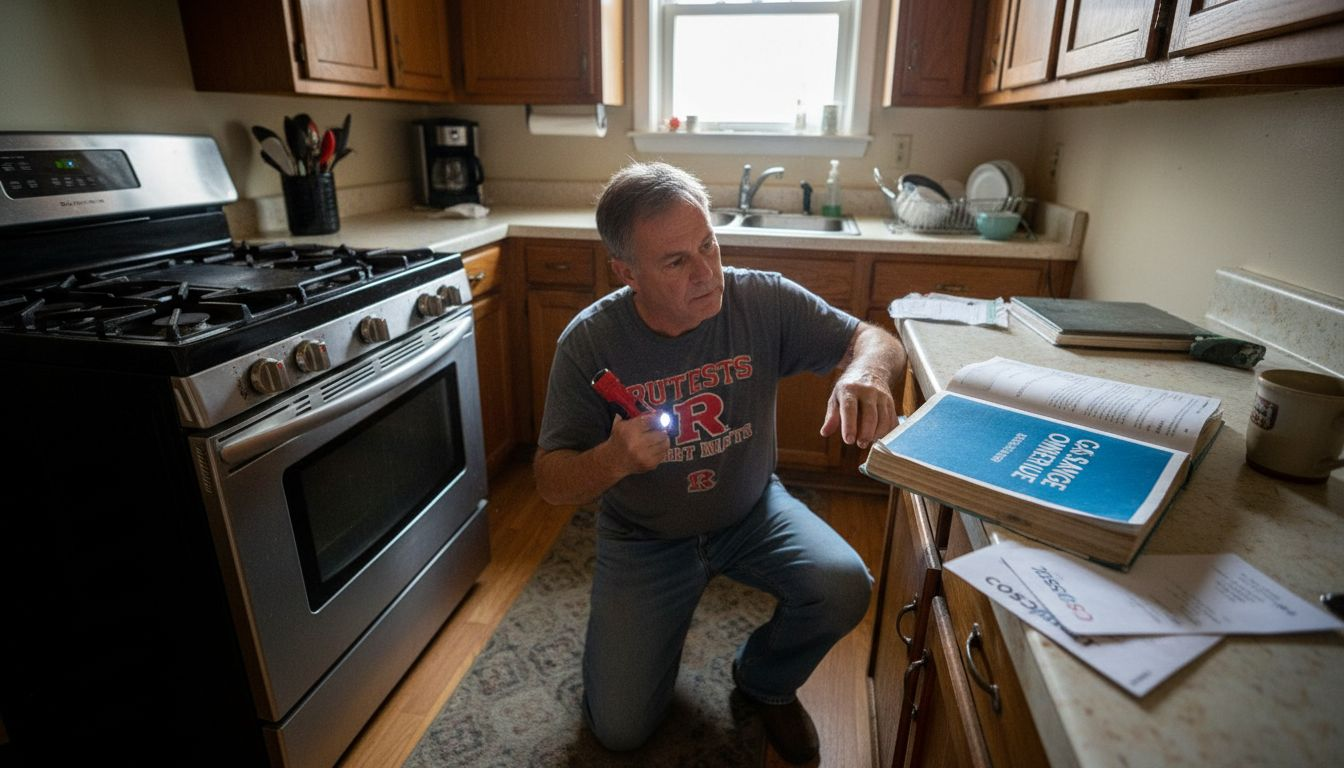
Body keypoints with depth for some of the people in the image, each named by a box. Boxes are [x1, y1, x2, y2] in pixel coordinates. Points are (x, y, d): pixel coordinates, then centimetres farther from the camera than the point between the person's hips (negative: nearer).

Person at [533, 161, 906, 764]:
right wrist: (612, 460, -40)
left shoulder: (763, 301, -18)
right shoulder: (589, 341, -20)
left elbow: (876, 340, -12)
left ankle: (764, 680, 11)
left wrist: (866, 371, -38)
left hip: (753, 511, 2)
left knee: (843, 589, -24)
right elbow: (552, 483, -16)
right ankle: (654, 625, 32)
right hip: (643, 535, -1)